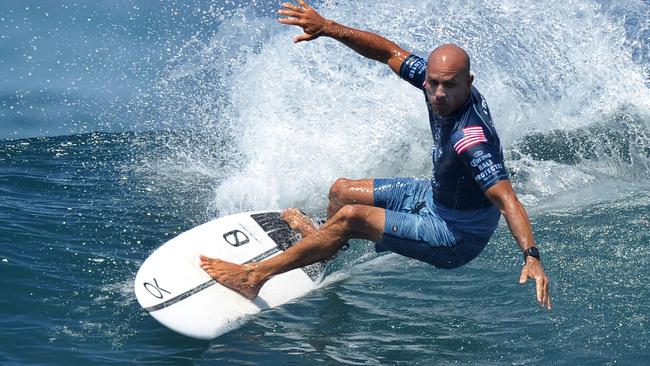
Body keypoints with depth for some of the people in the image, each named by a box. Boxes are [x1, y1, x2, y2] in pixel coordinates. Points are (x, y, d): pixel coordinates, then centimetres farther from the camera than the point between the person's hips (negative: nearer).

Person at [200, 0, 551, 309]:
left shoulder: (471, 139, -37)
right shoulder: (436, 76, -14)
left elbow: (506, 198, -42)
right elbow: (390, 52, -2)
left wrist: (532, 256, -55)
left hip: (457, 237, -9)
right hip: (434, 196, 9)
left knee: (352, 217, -21)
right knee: (341, 191, 18)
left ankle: (254, 277, -9)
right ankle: (322, 244, 52)